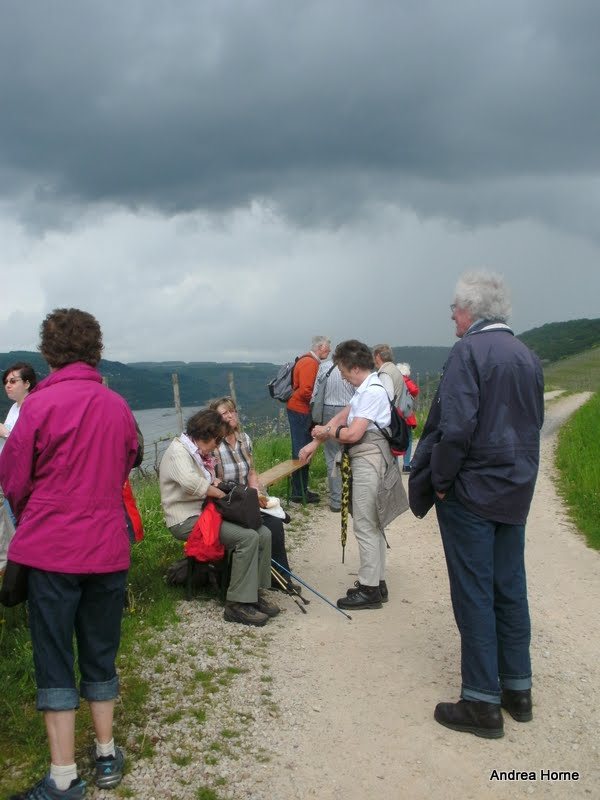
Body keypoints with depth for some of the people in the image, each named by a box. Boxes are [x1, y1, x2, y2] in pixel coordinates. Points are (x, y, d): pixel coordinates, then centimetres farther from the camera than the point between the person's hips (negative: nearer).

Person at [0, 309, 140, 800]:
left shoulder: (40, 404, -11)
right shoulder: (117, 406, 1)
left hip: (52, 548, -4)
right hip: (108, 546, 4)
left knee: (54, 660, 6)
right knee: (100, 654, 16)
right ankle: (106, 757, 26)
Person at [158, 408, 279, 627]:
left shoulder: (198, 452, 16)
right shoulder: (179, 451, -14)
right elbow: (190, 482, -33)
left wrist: (216, 483, 4)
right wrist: (221, 493, -19)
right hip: (186, 520, -9)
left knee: (264, 534, -7)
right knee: (248, 537, -25)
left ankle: (256, 591, 2)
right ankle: (237, 604, -20)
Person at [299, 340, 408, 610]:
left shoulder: (372, 392, -18)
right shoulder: (364, 390, 13)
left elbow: (353, 434, -21)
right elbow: (341, 417, 16)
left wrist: (327, 432, -3)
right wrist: (315, 443, 12)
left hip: (369, 458, -10)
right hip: (365, 458, 10)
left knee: (365, 526, -4)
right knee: (372, 524, 16)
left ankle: (369, 589, 4)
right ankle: (377, 582, 26)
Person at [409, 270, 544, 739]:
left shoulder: (469, 351, -14)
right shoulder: (528, 357, 9)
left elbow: (456, 426, -22)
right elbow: (535, 423, 15)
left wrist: (438, 482, -11)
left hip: (471, 490, -7)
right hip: (516, 491, 7)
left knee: (474, 595, 0)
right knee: (511, 590, 15)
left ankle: (483, 704, 8)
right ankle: (517, 690, 25)